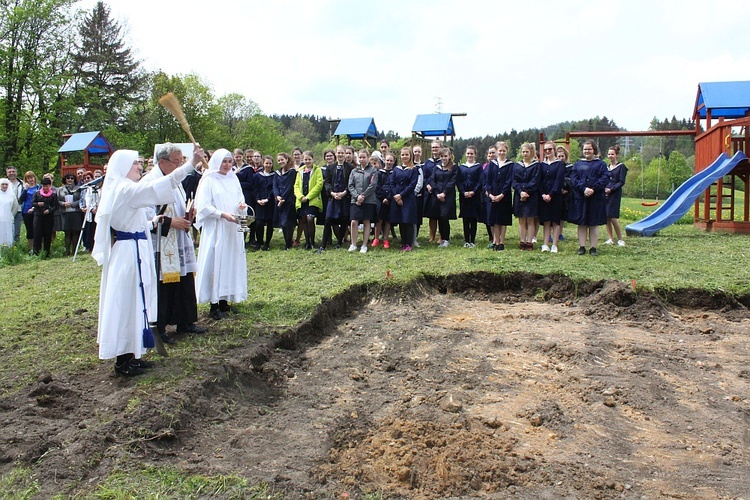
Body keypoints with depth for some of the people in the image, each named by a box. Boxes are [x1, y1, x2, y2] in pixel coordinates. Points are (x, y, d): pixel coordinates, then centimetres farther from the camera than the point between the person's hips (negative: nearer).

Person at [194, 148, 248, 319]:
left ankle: (224, 301, 15)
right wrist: (223, 214, -20)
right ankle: (214, 306, 0)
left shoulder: (233, 179, 12)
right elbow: (203, 207, -10)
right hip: (215, 230, -6)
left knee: (231, 263, 6)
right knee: (215, 264, -5)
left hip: (233, 230, 6)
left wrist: (241, 206, -7)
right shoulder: (208, 180, -5)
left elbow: (240, 200, 15)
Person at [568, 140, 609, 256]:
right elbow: (573, 179, -1)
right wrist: (584, 189, -17)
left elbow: (605, 179, -5)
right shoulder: (577, 164, 12)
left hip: (596, 198, -1)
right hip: (580, 198, 1)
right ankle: (582, 247, 7)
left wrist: (593, 189, -18)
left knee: (594, 224, 3)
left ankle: (593, 248, 7)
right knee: (581, 223, 2)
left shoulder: (601, 164, 8)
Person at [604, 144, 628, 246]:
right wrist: (603, 189, -4)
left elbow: (621, 182, -5)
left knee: (613, 218, -10)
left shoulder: (621, 166, 0)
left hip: (615, 195, -5)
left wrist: (611, 189, -18)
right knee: (606, 217, 3)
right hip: (604, 194, 5)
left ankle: (620, 239, 2)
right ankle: (610, 239, 12)